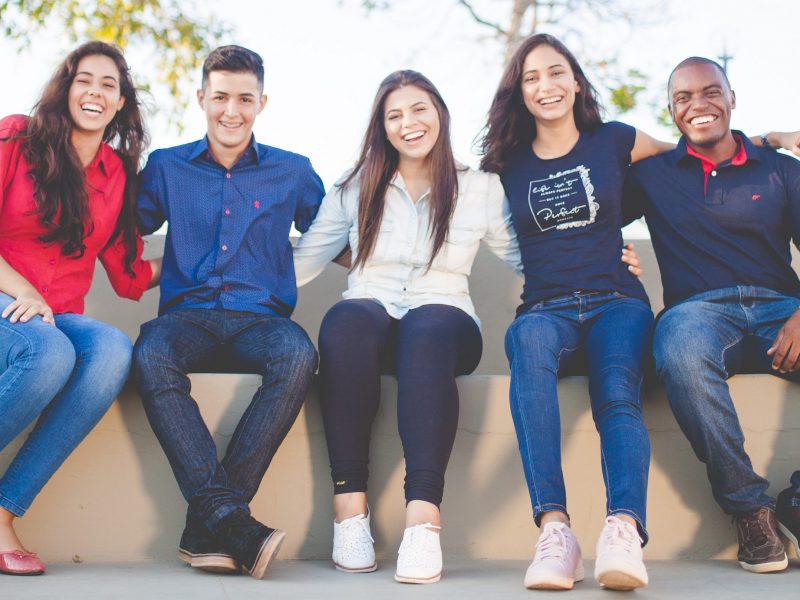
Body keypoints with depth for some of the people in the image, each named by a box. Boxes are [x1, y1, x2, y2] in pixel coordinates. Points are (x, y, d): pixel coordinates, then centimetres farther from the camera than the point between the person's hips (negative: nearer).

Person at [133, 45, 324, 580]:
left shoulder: (293, 172, 15)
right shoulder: (166, 167, 16)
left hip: (260, 319, 0)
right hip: (188, 316, 0)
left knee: (299, 355, -36)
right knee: (151, 356, -36)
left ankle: (207, 524, -33)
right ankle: (230, 518, -41)